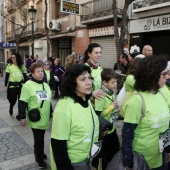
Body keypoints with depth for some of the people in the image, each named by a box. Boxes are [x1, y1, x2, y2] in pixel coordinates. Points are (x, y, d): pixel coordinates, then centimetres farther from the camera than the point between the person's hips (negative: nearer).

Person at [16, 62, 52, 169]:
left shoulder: (46, 85, 9)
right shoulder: (28, 85, -13)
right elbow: (22, 102, -13)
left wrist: (51, 113, 24)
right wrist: (22, 116, -16)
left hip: (45, 118, 6)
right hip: (35, 119, -6)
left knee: (40, 138, 18)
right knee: (39, 139, 2)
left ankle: (40, 153, 39)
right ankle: (39, 159, 22)